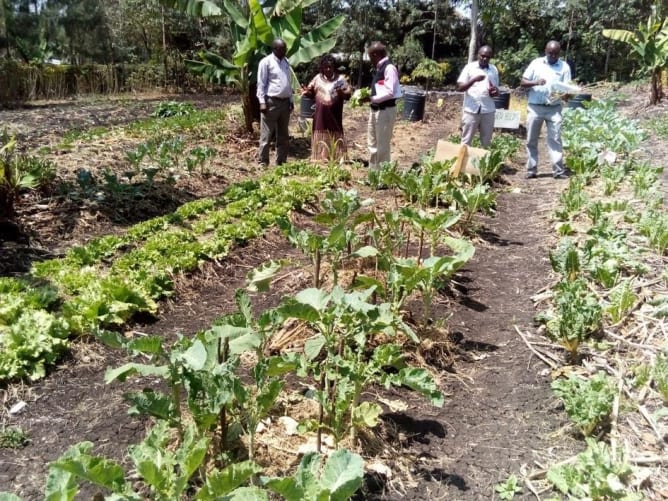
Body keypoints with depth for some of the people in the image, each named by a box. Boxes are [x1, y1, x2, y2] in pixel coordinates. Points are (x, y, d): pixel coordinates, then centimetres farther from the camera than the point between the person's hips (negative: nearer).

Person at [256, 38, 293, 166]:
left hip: (285, 102, 7)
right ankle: (262, 162, 3)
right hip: (271, 102, -7)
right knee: (266, 135, -3)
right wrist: (262, 102, -15)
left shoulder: (286, 62, 14)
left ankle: (281, 162, 19)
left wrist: (291, 100, 14)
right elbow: (261, 83, -9)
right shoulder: (266, 62, -7)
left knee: (283, 136, 11)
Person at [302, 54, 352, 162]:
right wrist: (306, 92, -10)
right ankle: (320, 161, 11)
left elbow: (349, 94, -3)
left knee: (334, 139, 1)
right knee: (320, 140, 5)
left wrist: (342, 93, -23)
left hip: (334, 115, -2)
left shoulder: (340, 79, 0)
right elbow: (311, 93, 12)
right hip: (320, 115, 2)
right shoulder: (318, 78, 7)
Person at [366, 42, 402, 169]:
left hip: (385, 110, -10)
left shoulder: (389, 68, -16)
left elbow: (389, 92, -23)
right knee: (372, 144, 17)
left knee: (383, 146, -1)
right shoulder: (379, 68, 13)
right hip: (375, 110, 10)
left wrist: (372, 98, -18)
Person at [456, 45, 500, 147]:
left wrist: (495, 91, -7)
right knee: (466, 140, 1)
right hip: (471, 110, -3)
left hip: (488, 111, 4)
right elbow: (460, 87, -7)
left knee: (486, 141, 8)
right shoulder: (470, 67, -1)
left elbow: (496, 89, 18)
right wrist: (474, 80, -22)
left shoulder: (494, 70, 10)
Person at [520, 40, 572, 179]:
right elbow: (523, 82, 2)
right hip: (535, 107, 1)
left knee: (555, 139, -3)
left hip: (554, 108, 0)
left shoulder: (564, 67, 5)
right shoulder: (536, 63, 5)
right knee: (531, 140, 3)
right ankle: (531, 170, 10)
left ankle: (558, 170, -3)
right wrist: (535, 82, -17)